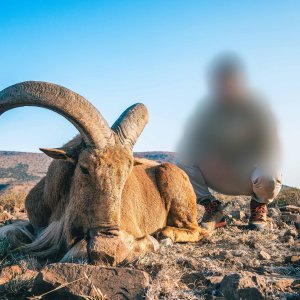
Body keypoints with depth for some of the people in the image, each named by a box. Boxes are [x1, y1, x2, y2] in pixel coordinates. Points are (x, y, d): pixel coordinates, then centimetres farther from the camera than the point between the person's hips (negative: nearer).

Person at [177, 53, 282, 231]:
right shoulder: (207, 110, -5)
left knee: (268, 178, -35)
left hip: (248, 176, -1)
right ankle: (213, 208, -3)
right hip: (218, 179, 2)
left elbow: (271, 149, -14)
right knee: (184, 164, -22)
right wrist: (209, 159, -25)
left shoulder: (257, 109, -12)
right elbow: (187, 145, -6)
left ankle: (259, 206, 3)